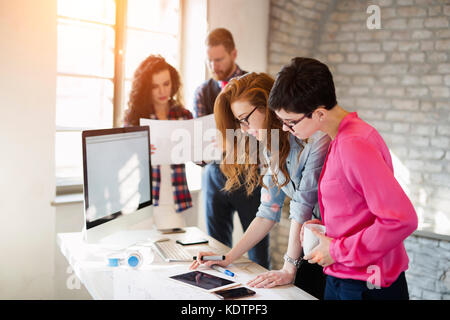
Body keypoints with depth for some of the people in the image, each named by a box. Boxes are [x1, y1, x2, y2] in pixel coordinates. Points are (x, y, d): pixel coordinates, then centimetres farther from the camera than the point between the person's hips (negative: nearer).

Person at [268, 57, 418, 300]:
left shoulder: (354, 145, -23)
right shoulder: (340, 139, 6)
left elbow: (402, 219, -27)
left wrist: (338, 251, -18)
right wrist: (327, 229, 4)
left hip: (367, 286, -9)